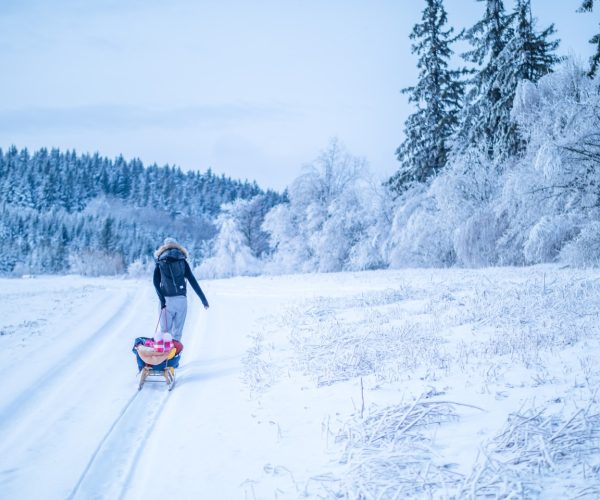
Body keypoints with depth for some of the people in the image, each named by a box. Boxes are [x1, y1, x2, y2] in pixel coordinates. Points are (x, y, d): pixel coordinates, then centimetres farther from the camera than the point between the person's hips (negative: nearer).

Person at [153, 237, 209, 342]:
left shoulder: (160, 261, 10)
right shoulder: (182, 260, 11)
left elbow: (156, 282, -3)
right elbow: (193, 281, 5)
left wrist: (162, 300, -11)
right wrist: (204, 299, 5)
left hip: (166, 299, -1)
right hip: (181, 299, 1)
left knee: (165, 330, 3)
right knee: (177, 332, 5)